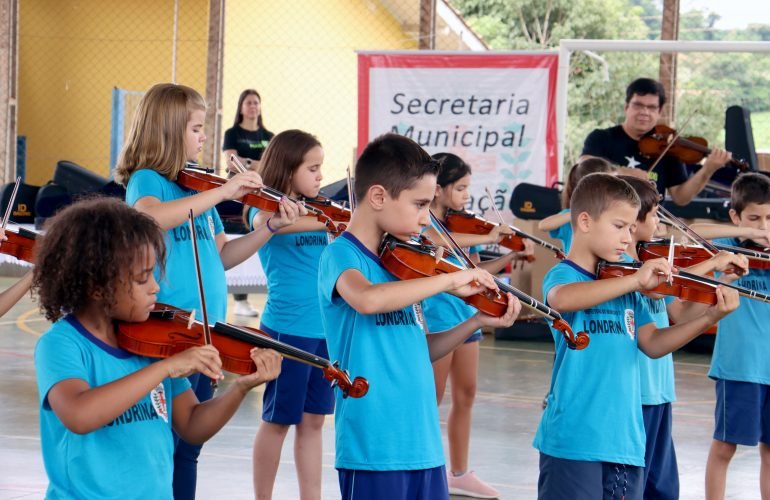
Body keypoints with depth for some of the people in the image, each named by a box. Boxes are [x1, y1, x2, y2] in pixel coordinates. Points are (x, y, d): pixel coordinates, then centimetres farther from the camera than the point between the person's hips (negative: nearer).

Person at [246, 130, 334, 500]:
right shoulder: (264, 208, -7)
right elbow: (270, 223, -30)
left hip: (324, 328, 6)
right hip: (287, 327, -6)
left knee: (313, 420, 9)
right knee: (278, 420, 2)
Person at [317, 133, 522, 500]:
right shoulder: (341, 255, -8)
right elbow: (368, 299, -32)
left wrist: (477, 323, 8)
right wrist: (450, 279, -23)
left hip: (422, 444, 8)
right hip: (373, 445, -8)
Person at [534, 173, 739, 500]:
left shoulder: (624, 286, 15)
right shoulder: (562, 275, -6)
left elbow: (652, 344, 12)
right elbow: (561, 300, -31)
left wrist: (709, 318, -2)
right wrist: (636, 281, -35)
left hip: (625, 441, 7)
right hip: (574, 440, -7)